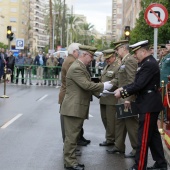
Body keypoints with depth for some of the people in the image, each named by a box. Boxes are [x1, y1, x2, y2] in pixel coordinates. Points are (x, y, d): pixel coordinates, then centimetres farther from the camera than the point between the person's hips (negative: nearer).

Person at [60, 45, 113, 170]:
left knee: (74, 135, 15)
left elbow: (87, 85, 19)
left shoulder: (81, 67, 16)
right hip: (73, 108, -11)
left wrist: (99, 92, 8)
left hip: (78, 107, 11)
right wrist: (103, 86, -15)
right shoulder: (76, 68, -19)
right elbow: (86, 85, -25)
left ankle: (70, 159, 23)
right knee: (71, 136, -4)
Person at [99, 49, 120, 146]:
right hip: (104, 98, 10)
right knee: (104, 117, 14)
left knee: (110, 119, -2)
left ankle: (110, 139, 8)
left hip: (112, 98, -10)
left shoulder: (118, 66, -12)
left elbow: (117, 80, -21)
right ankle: (110, 137, 26)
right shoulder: (107, 66, 19)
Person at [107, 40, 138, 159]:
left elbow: (132, 81, -22)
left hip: (128, 99, -10)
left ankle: (137, 149, 9)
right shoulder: (125, 61, 14)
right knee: (120, 122, 16)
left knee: (131, 124, -1)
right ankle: (119, 147, 27)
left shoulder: (130, 61, -16)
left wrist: (128, 99, -25)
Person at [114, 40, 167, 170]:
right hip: (150, 104, 10)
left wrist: (122, 93, -14)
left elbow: (139, 85, -23)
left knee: (143, 137, -4)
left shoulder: (149, 64, -20)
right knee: (153, 135, 15)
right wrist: (123, 88, 5)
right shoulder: (148, 62, 14)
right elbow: (138, 82, 15)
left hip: (149, 106, -10)